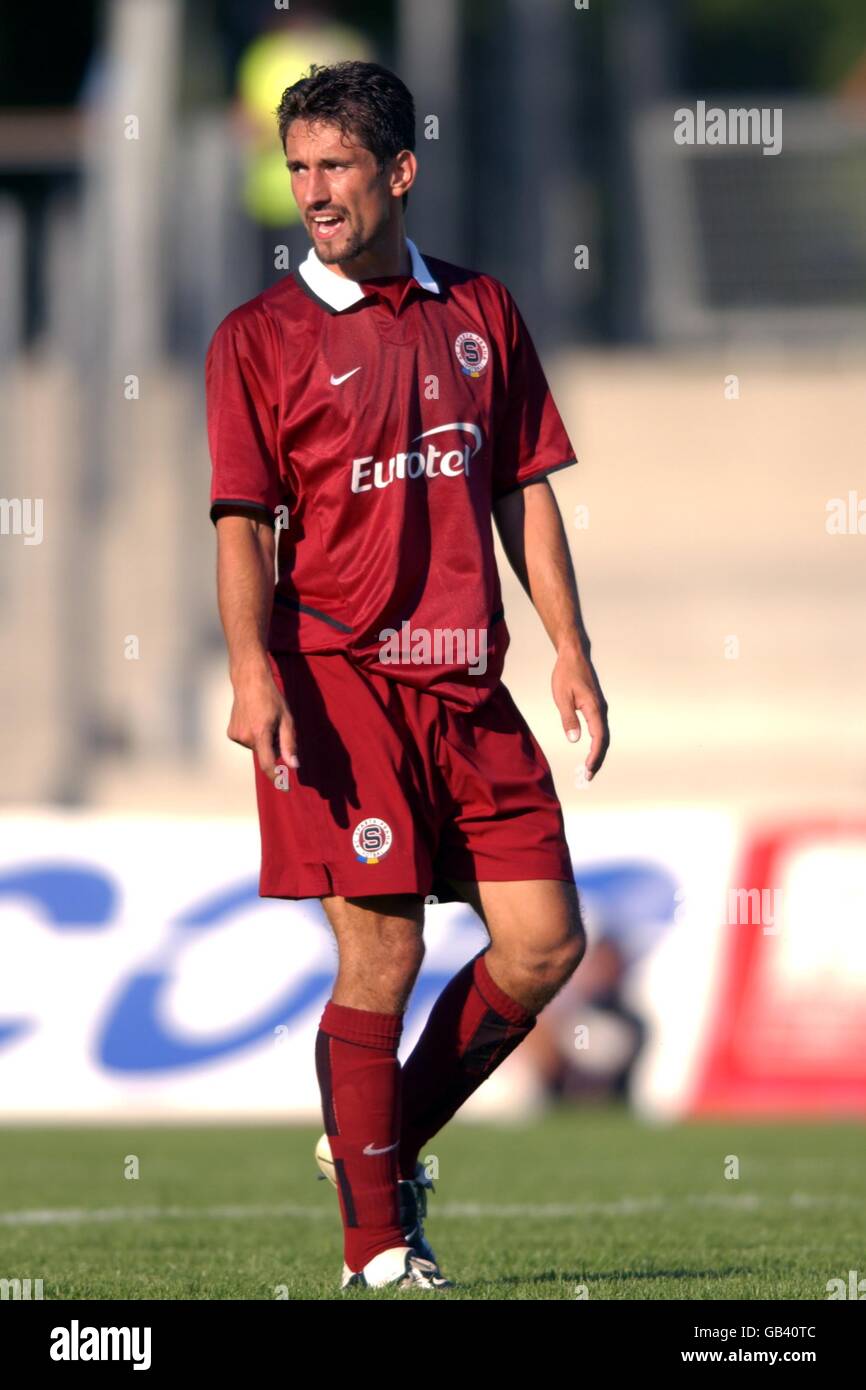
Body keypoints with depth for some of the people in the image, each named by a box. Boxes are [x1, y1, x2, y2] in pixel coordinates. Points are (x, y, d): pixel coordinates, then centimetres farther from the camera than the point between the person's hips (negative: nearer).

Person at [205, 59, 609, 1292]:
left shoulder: (482, 313, 14)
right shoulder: (261, 337, 2)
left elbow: (525, 489, 16)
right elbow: (245, 525, -4)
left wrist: (569, 647, 8)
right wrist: (253, 669, -18)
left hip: (467, 682, 5)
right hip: (340, 678, -4)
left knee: (544, 940, -1)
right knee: (382, 954, -8)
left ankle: (388, 1142, 20)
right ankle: (377, 1249, 0)